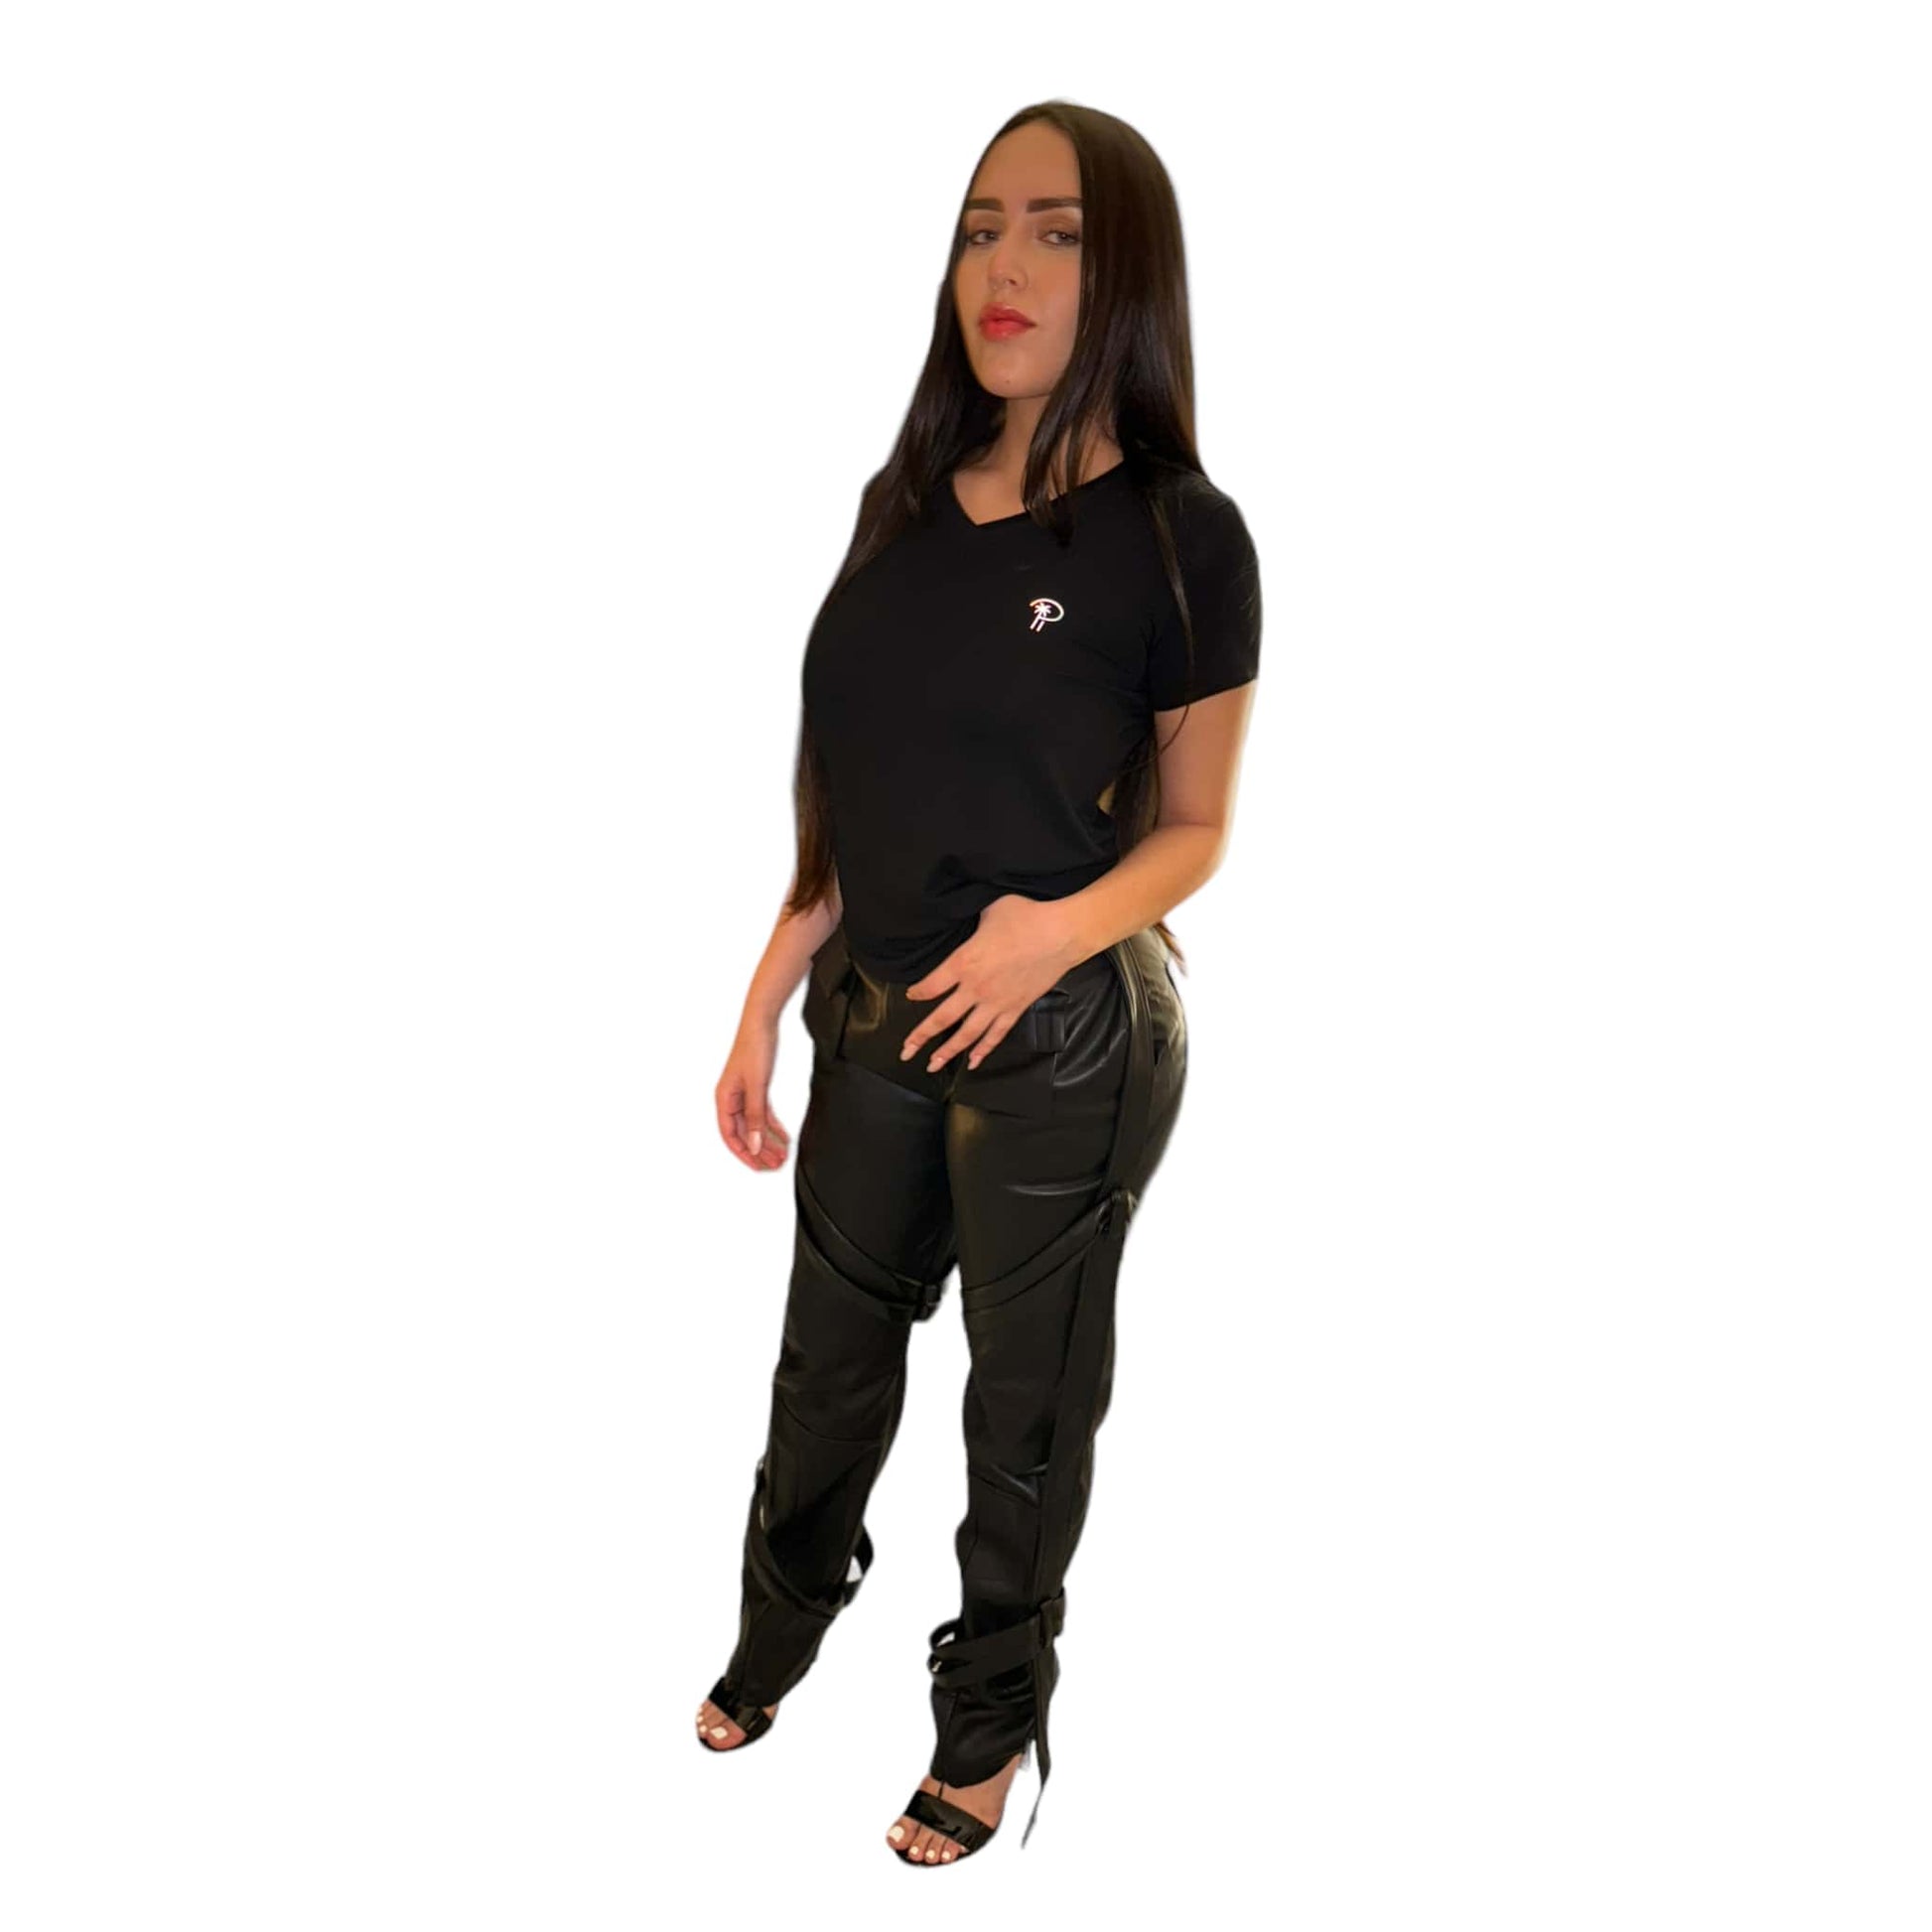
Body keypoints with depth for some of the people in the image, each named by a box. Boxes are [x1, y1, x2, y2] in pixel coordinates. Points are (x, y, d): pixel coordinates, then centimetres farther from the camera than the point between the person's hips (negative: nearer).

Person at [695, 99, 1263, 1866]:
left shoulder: (1180, 535, -14)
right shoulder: (906, 501, 1)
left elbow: (1194, 830, -7)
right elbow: (850, 796, 8)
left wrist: (1061, 929, -26)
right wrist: (769, 997, 3)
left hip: (1067, 1041, -5)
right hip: (873, 1016, 5)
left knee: (1026, 1401, 14)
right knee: (833, 1351, 23)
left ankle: (993, 1716, 39)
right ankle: (787, 1616, 51)